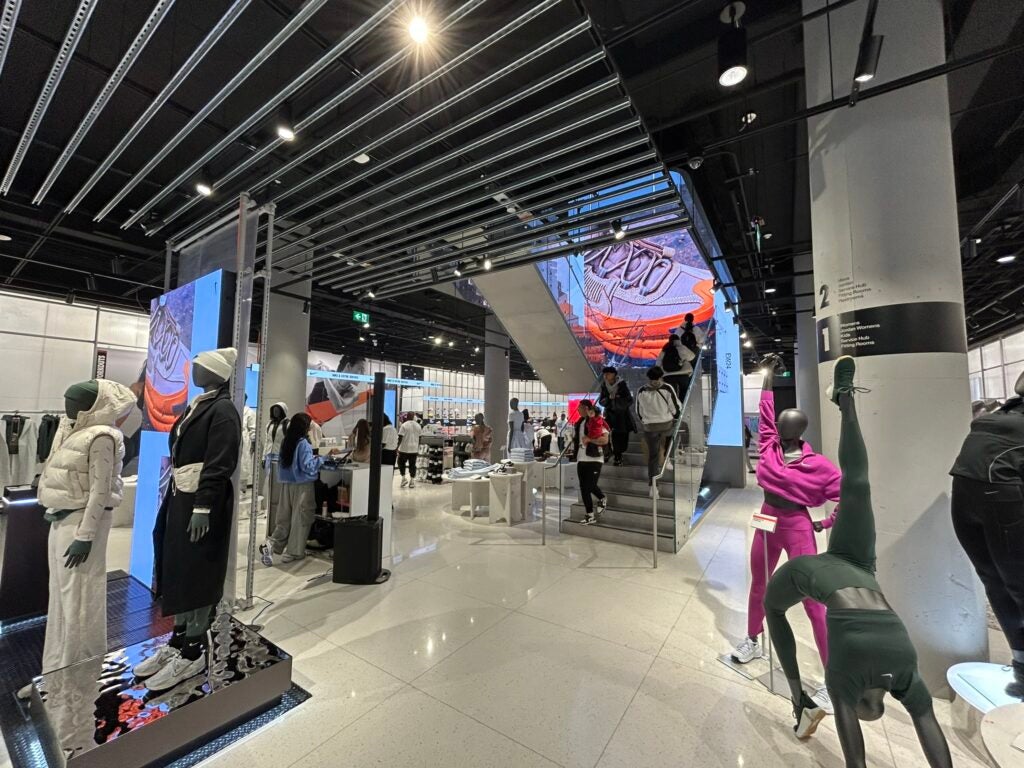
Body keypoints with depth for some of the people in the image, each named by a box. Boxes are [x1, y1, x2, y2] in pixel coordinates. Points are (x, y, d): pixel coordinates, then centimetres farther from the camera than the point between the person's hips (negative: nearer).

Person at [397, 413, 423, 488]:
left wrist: (397, 447, -6)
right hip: (414, 449, 4)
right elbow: (419, 438, 10)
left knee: (401, 463, 14)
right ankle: (412, 481, 9)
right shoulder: (418, 426, 7)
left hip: (404, 448, -4)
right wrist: (418, 449, 19)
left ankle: (403, 478, 5)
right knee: (412, 465, 8)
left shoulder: (404, 425, -9)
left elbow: (400, 437, -12)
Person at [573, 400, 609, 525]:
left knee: (591, 485, -4)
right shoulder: (580, 421, 12)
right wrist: (574, 438, 10)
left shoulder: (597, 422, -12)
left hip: (594, 459, -8)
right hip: (581, 458, 8)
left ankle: (603, 500, 24)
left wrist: (589, 439, -22)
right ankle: (590, 515, 22)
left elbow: (605, 440, -21)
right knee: (584, 487, 10)